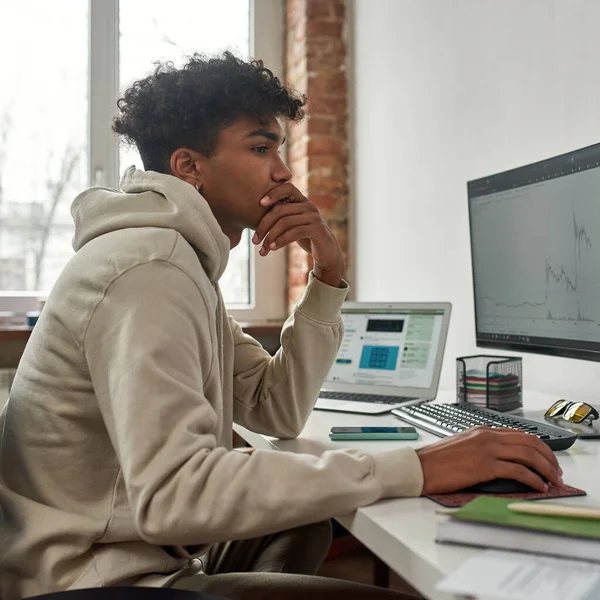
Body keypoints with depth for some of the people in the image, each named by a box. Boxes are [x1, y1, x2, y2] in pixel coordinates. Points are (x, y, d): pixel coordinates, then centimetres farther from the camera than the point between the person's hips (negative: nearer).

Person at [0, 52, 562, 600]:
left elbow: (277, 409, 12)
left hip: (145, 551, 10)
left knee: (304, 527, 27)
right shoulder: (146, 268, -21)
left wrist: (328, 276, 0)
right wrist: (413, 469, -33)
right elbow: (172, 491, -34)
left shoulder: (186, 262, 12)